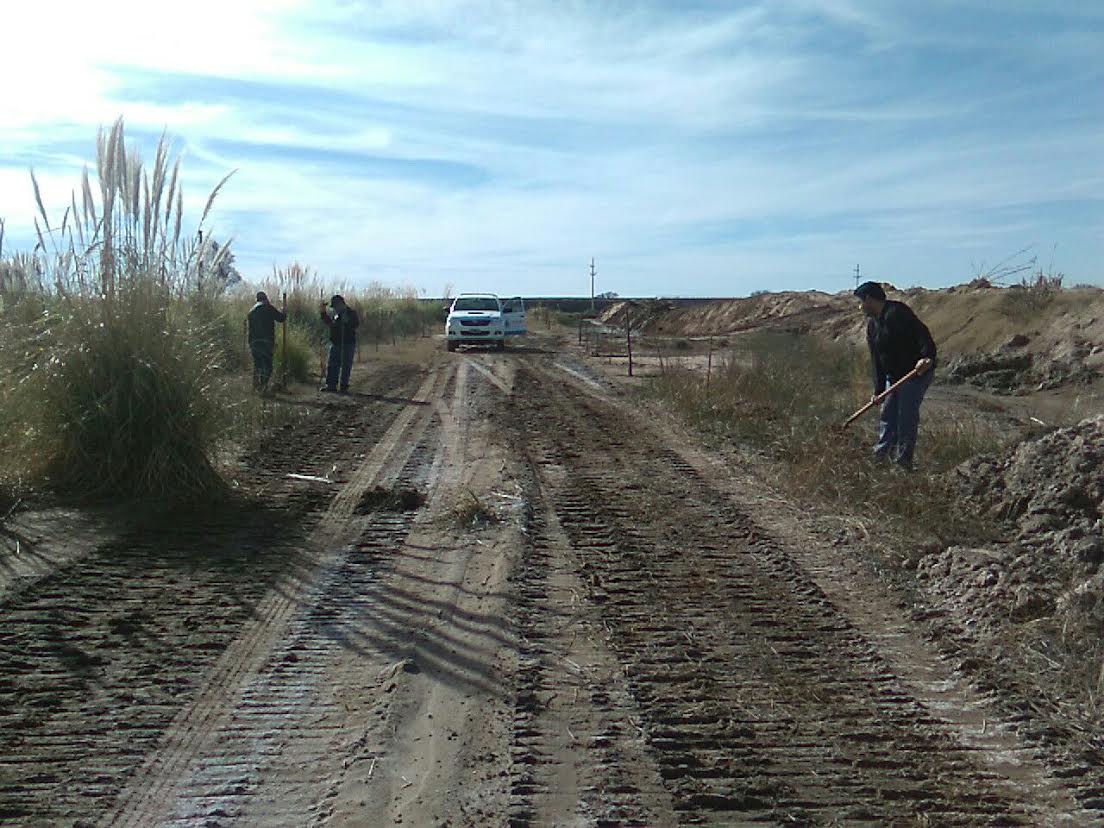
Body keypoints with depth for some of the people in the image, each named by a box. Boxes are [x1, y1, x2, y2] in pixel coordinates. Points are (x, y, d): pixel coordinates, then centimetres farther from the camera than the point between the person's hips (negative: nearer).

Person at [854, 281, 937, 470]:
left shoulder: (897, 312, -16)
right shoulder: (872, 324, 12)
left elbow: (921, 333, -27)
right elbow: (876, 360, 11)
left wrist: (928, 357, -41)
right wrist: (878, 390, 8)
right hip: (893, 377, 9)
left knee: (907, 416, -6)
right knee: (887, 414, 11)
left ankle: (903, 461, 3)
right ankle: (880, 456, 20)